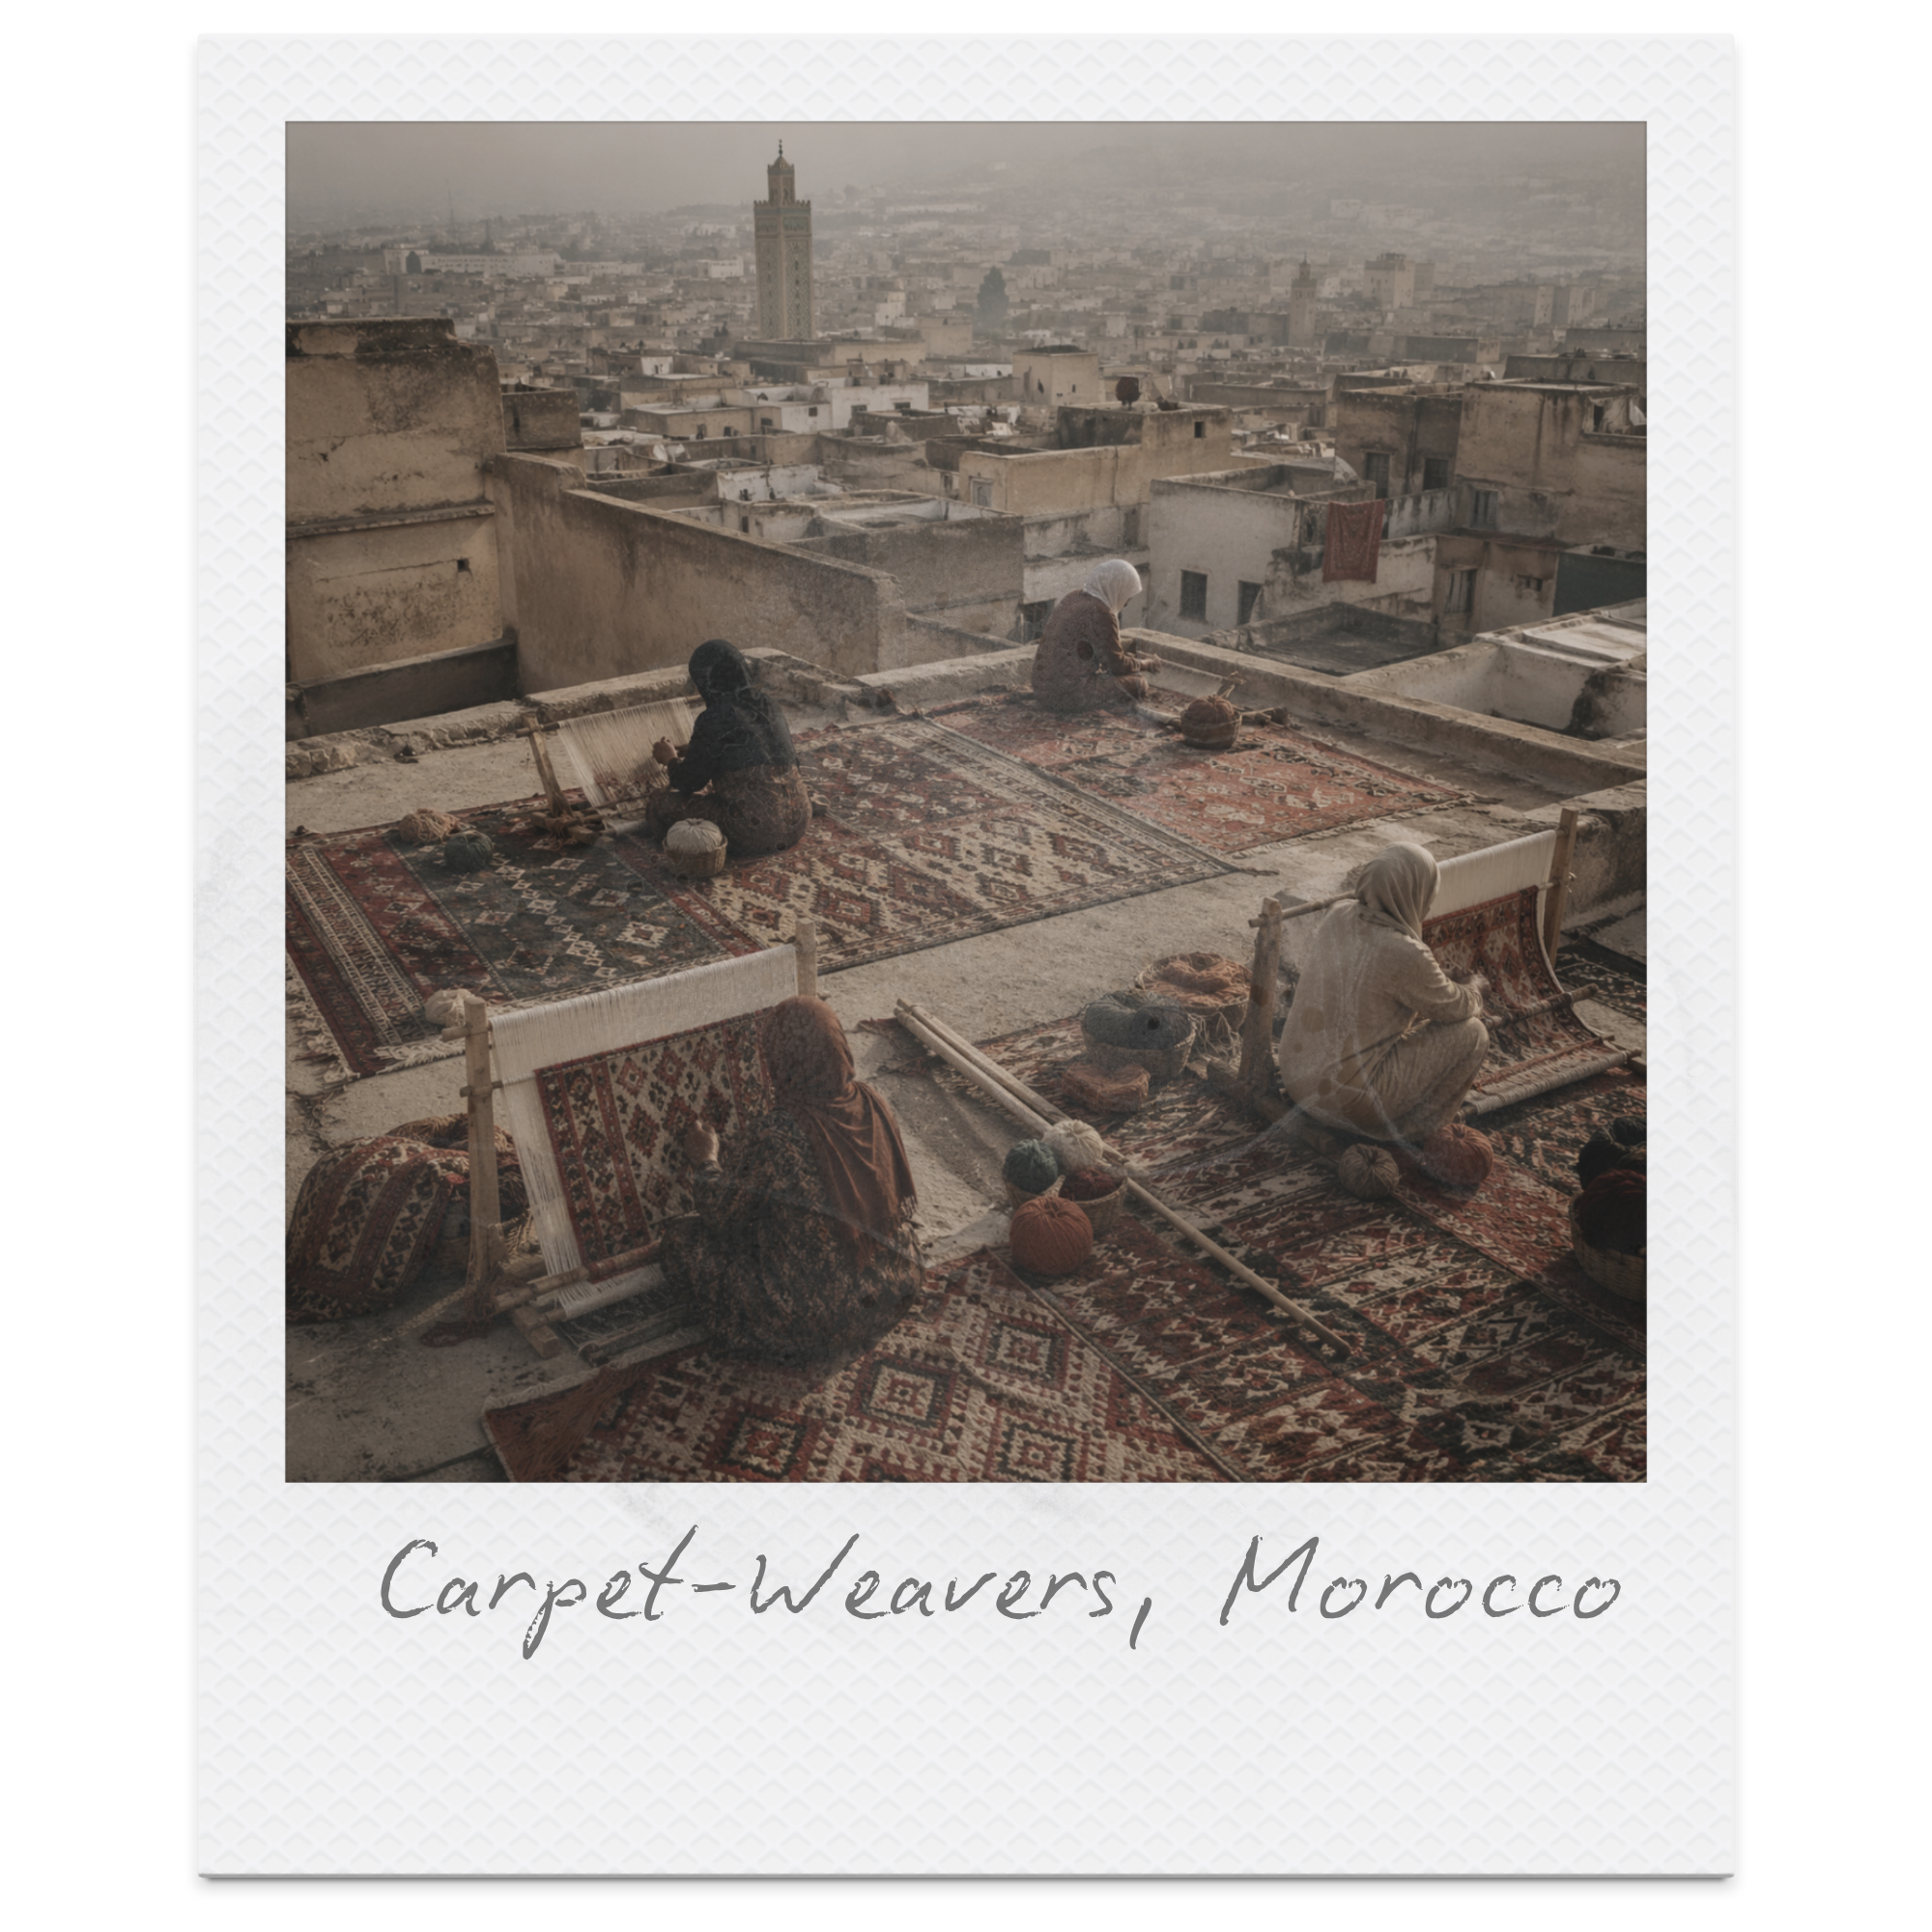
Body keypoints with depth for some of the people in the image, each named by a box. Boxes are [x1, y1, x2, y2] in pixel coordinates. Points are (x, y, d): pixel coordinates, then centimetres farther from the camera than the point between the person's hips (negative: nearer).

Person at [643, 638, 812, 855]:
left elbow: (687, 783, -3)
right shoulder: (766, 705, 8)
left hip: (755, 831, -8)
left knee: (662, 802, 9)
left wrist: (670, 760, 19)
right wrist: (686, 750, 32)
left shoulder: (714, 719, -13)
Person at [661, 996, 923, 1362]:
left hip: (825, 1313, -7)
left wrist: (706, 1161, 10)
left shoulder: (775, 1137, -28)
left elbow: (722, 1212, -11)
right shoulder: (873, 1105, -11)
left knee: (681, 1241, 7)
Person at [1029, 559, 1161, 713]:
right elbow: (1117, 665, -8)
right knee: (1136, 682, -2)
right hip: (1069, 693, -9)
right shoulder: (1101, 614, -16)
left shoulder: (1072, 597, 10)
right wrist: (1147, 664, 10)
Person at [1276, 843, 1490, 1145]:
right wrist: (1472, 989, 20)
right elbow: (1455, 1008, -4)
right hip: (1348, 1102, -8)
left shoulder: (1340, 916, -2)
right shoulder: (1405, 955, -23)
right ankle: (1415, 1129, 12)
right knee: (1471, 1034, 2)